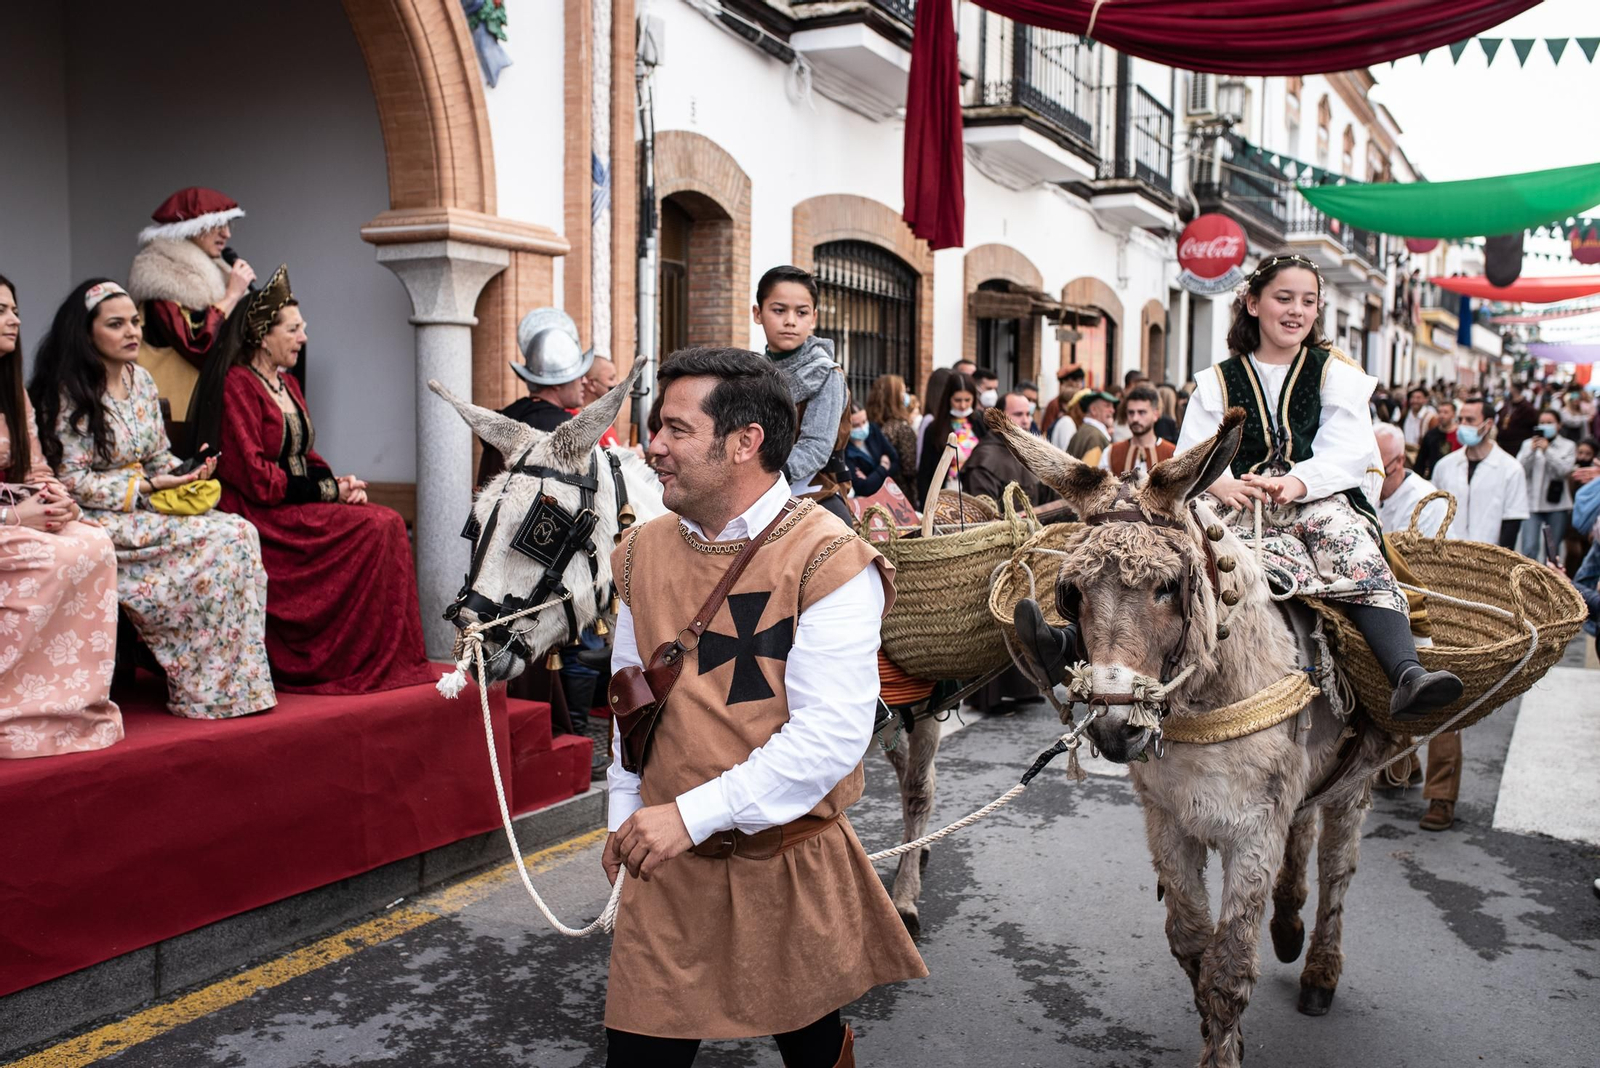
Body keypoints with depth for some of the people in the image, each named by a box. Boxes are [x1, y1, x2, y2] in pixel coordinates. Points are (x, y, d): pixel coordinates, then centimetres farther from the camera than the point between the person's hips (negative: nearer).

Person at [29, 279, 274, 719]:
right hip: (100, 520, -7)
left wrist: (184, 471, -5)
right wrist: (146, 486, -17)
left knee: (240, 533, -21)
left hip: (146, 505, 7)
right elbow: (72, 482, -12)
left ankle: (235, 683, -19)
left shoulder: (140, 379, 13)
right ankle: (203, 689, -16)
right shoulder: (68, 394, -9)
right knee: (226, 539, -25)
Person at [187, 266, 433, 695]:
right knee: (374, 529, -24)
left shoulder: (287, 384, 19)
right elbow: (255, 477, -16)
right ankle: (364, 663, -17)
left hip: (298, 505, 8)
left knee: (390, 524, -15)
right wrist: (328, 491, -13)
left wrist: (338, 481, -1)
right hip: (263, 517, -8)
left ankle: (393, 659, -16)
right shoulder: (236, 386, -10)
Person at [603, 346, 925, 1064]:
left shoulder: (829, 560, -15)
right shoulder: (643, 551, 4)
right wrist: (625, 812, 11)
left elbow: (832, 731, -23)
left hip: (792, 857, -4)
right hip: (667, 862, 4)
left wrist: (694, 813, -24)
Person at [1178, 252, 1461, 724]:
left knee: (1356, 558, -33)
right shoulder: (1217, 384, 18)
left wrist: (1296, 482, -21)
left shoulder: (1335, 373, 17)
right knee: (1290, 565, -34)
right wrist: (1222, 484, -20)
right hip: (1245, 512, 1)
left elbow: (1348, 454, 1)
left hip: (1323, 502, 0)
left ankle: (1407, 675, -51)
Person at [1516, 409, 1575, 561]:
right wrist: (1532, 450, -14)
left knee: (1553, 550, 6)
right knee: (1529, 548, -11)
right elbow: (1520, 468, -3)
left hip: (1556, 504, 0)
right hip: (1532, 503, 0)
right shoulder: (1528, 444, 8)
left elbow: (1564, 470, -8)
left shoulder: (1568, 446, 7)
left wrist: (1547, 450, -12)